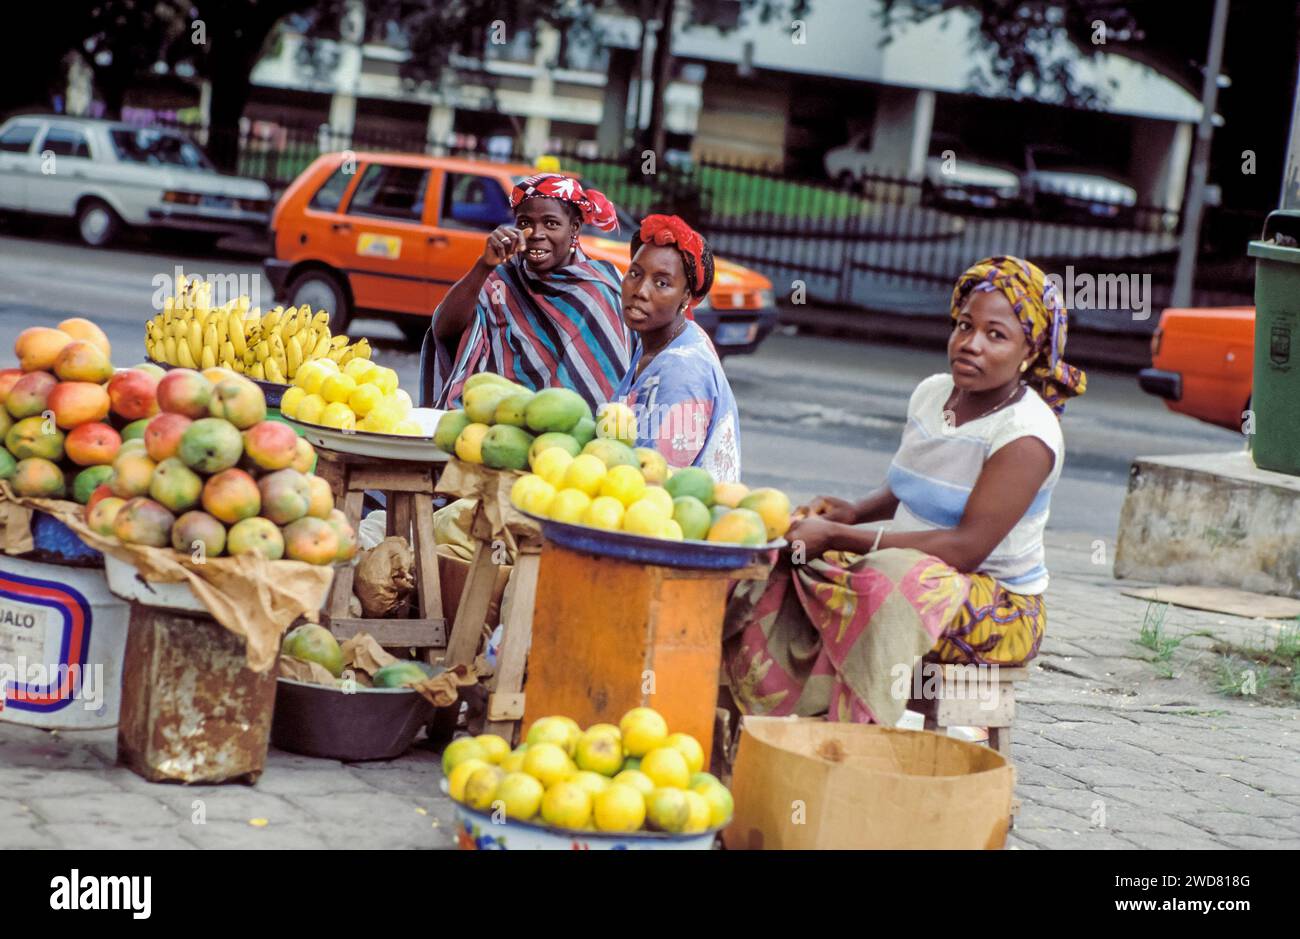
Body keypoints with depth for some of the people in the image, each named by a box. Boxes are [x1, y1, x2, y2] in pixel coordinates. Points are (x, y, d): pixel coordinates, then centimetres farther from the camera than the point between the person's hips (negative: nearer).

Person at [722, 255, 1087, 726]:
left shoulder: (1026, 435, -17)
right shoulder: (932, 393, 8)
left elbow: (968, 546, -24)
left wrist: (839, 537, -25)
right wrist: (854, 512, 0)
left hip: (997, 607, -7)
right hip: (912, 573, 8)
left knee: (891, 592, -38)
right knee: (786, 570, -14)